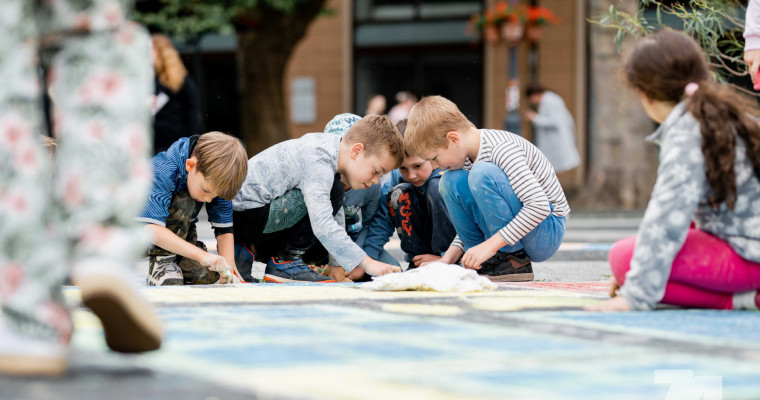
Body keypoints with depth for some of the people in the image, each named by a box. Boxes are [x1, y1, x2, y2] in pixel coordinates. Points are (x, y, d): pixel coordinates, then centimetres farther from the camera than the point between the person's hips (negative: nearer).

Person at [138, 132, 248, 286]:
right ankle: (161, 262, -18)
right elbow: (150, 229, -46)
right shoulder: (163, 171, -36)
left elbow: (224, 229, -11)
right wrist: (202, 255, -51)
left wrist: (228, 271, -26)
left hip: (179, 230, 5)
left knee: (207, 275, -19)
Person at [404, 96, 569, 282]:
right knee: (451, 181, -4)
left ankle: (515, 261, -19)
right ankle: (481, 262, -5)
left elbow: (540, 206, -31)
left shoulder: (501, 149, -23)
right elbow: (474, 218, 11)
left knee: (482, 173, -28)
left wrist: (490, 244, -30)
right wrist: (447, 259, -2)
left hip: (547, 231, -8)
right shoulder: (468, 158, 3)